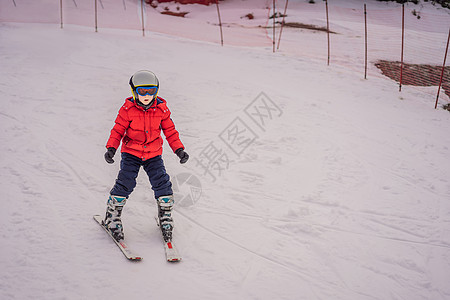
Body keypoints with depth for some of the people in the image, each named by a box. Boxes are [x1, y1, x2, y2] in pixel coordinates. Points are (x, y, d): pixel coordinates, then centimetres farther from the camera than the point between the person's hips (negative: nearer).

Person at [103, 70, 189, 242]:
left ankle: (165, 217, 14)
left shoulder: (161, 109, -4)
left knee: (162, 183, -7)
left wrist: (179, 149, -4)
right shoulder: (128, 109, -10)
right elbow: (118, 130, -4)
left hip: (153, 154, 2)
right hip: (131, 153, -2)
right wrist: (111, 148, -18)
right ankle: (112, 217, 7)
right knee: (125, 183, -13)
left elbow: (170, 131, 4)